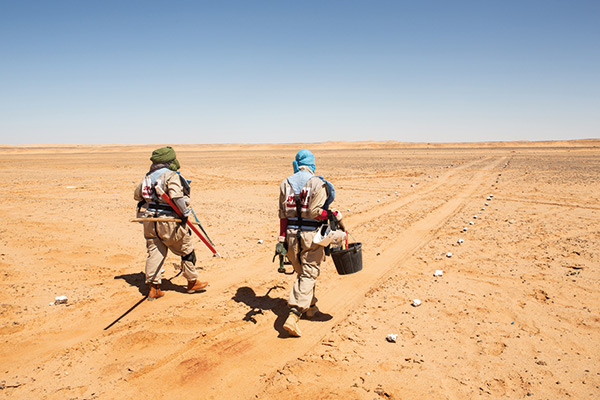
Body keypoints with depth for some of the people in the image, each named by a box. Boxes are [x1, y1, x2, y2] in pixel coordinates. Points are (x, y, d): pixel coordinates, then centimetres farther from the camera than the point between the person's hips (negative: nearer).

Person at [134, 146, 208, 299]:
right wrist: (185, 211, -15)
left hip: (149, 222, 7)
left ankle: (153, 287, 8)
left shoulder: (147, 177, 11)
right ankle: (192, 282, 20)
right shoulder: (171, 176, -12)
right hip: (168, 221, -7)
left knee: (154, 252, 9)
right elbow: (176, 196, -27)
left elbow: (137, 195, 21)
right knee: (187, 250, 9)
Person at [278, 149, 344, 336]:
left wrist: (282, 239, 5)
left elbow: (283, 214, 4)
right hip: (311, 235, -5)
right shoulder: (318, 183, -10)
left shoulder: (285, 183, 5)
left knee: (302, 272, 21)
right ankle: (293, 315, -11)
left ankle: (310, 306, 37)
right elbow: (314, 211, -16)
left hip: (291, 234, 5)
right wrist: (333, 215, 0)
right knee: (308, 275, 0)